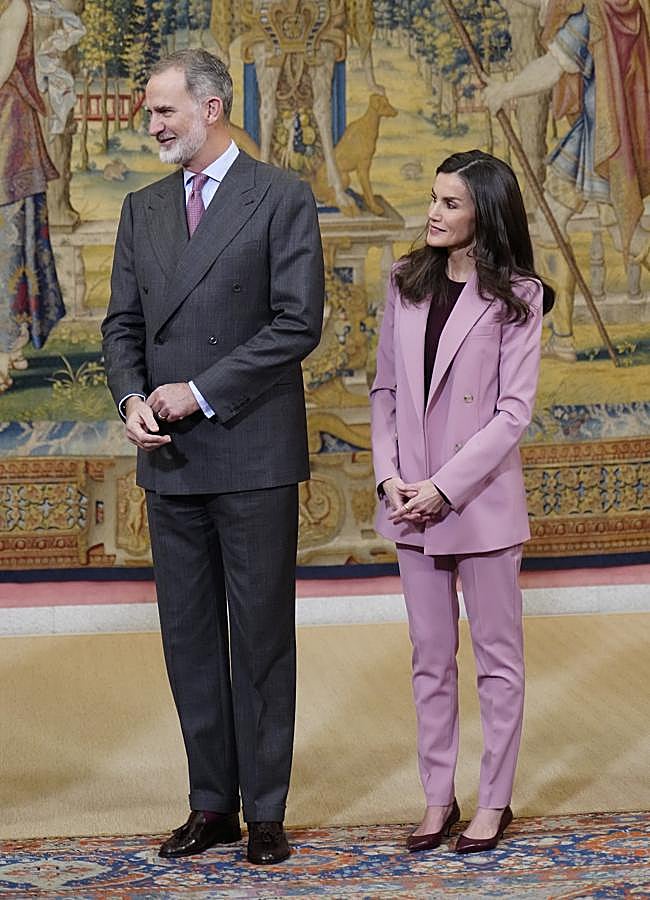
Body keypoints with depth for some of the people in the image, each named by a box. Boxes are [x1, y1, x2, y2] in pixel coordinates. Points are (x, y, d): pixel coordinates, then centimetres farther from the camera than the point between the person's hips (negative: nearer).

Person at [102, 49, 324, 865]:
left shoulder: (280, 199, -3)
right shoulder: (142, 210, 13)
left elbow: (298, 322, -10)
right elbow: (123, 323, 13)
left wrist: (200, 392, -13)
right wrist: (133, 398, -7)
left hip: (252, 457, -5)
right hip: (171, 459, 5)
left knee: (261, 637, 2)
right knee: (188, 636, 9)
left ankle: (264, 811, 10)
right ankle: (212, 804, 18)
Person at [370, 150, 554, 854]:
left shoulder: (516, 296, -6)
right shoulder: (406, 283, 6)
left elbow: (514, 411, -10)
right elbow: (385, 388, 9)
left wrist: (446, 487, -15)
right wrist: (389, 475, -4)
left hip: (482, 498, -4)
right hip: (413, 501, 4)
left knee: (497, 657, 6)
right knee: (431, 658, 11)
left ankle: (494, 801, 15)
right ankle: (438, 800, 19)